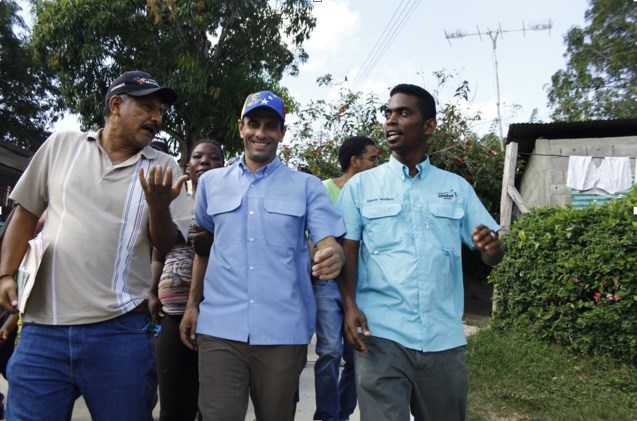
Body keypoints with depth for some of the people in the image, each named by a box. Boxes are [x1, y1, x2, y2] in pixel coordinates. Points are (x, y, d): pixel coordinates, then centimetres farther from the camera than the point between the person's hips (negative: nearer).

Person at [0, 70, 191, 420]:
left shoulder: (163, 168, 3)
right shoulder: (61, 145, 8)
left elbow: (166, 246, 2)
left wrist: (158, 205, -17)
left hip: (120, 330, 0)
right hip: (43, 326, 1)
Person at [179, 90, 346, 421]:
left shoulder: (307, 186, 3)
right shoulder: (211, 182, 10)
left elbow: (329, 243, -4)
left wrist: (333, 257, -28)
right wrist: (192, 304, 14)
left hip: (283, 331, 0)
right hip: (220, 329, 1)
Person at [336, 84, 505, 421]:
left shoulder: (457, 187, 8)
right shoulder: (360, 186, 4)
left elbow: (491, 255, 9)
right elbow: (347, 253, 2)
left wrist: (491, 246, -14)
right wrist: (349, 305, -13)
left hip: (444, 339, 3)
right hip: (381, 335, -2)